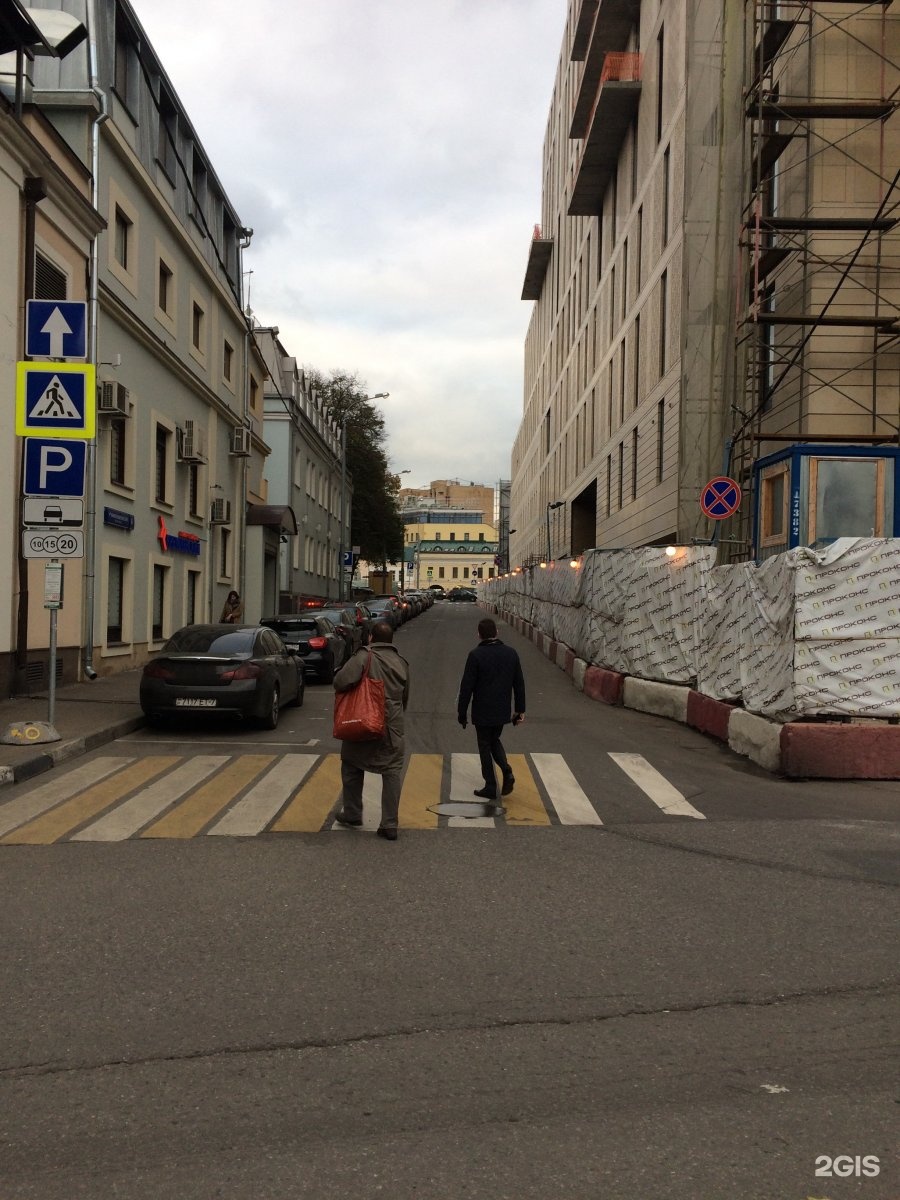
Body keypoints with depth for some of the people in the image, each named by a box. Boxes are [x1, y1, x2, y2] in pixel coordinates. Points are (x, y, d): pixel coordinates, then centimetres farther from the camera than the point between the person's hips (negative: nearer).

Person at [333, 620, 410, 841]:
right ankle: (389, 824, 1)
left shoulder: (365, 656, -10)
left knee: (352, 766, 17)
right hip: (392, 727, 3)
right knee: (392, 771, 6)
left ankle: (352, 814, 26)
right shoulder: (401, 662, 9)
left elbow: (342, 681, -23)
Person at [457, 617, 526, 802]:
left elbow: (466, 687, -14)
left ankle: (490, 787, 11)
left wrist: (462, 712, -4)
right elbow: (519, 684, 5)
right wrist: (520, 710, 14)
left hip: (482, 712, -4)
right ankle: (507, 771, 2)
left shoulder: (476, 655, -16)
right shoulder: (511, 653, -1)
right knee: (494, 740, 24)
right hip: (503, 711, 5)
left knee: (485, 746, 8)